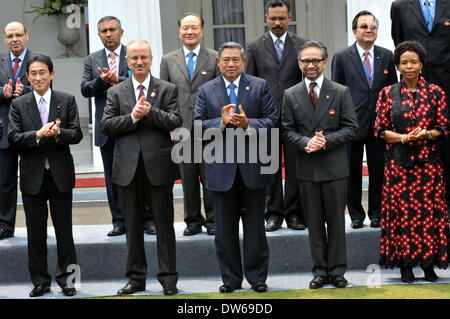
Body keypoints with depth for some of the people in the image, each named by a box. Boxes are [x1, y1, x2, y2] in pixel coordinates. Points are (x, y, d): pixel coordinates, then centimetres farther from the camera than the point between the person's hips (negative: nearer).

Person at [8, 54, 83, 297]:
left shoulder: (67, 101, 4)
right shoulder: (18, 105, 4)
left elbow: (77, 134, -3)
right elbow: (13, 138, -6)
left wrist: (58, 133, -22)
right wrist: (38, 135, -21)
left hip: (60, 174, -1)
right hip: (32, 176, 1)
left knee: (64, 229, 4)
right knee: (35, 232, 6)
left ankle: (66, 277, 13)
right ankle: (40, 281, 14)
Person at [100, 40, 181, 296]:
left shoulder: (168, 90, 5)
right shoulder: (116, 92, 9)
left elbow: (176, 122, -7)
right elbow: (106, 125, -1)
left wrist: (150, 112, -18)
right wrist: (133, 116, -14)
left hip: (159, 166, -2)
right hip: (128, 168, 2)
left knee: (164, 225, 3)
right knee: (133, 226, 9)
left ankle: (168, 278, 10)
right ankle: (136, 278, 18)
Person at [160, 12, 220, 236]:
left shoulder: (214, 58, 6)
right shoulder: (168, 60, 12)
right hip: (181, 129, 2)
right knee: (187, 178, 5)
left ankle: (213, 220, 9)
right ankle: (193, 221, 14)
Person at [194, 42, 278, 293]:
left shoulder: (260, 86, 4)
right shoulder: (206, 91, 7)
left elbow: (273, 120, -2)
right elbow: (198, 125, -1)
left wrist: (248, 124, -18)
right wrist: (221, 122, -18)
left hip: (253, 167, -1)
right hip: (221, 168, 1)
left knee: (255, 227, 6)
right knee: (225, 229, 7)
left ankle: (257, 277, 16)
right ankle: (231, 279, 16)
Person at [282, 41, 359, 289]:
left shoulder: (341, 92, 1)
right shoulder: (291, 95, 6)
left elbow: (351, 128, -1)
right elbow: (287, 130, 5)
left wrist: (326, 141, -15)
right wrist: (306, 143, -13)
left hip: (334, 167, -1)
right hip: (307, 168, 2)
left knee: (336, 220, 3)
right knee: (314, 222, 7)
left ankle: (337, 271, 12)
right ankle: (320, 270, 14)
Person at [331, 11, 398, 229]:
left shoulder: (386, 57, 7)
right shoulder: (341, 58, 0)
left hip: (379, 124, 2)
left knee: (378, 170, 5)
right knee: (352, 172, 5)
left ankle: (376, 213, 18)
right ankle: (356, 214, 17)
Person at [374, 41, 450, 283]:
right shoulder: (388, 94, 5)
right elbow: (380, 130, 3)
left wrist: (426, 134, -14)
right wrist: (403, 138, -12)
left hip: (428, 162, 0)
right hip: (398, 162, 0)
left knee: (430, 210, -1)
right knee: (401, 210, -1)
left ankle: (429, 264, 8)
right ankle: (405, 265, 6)